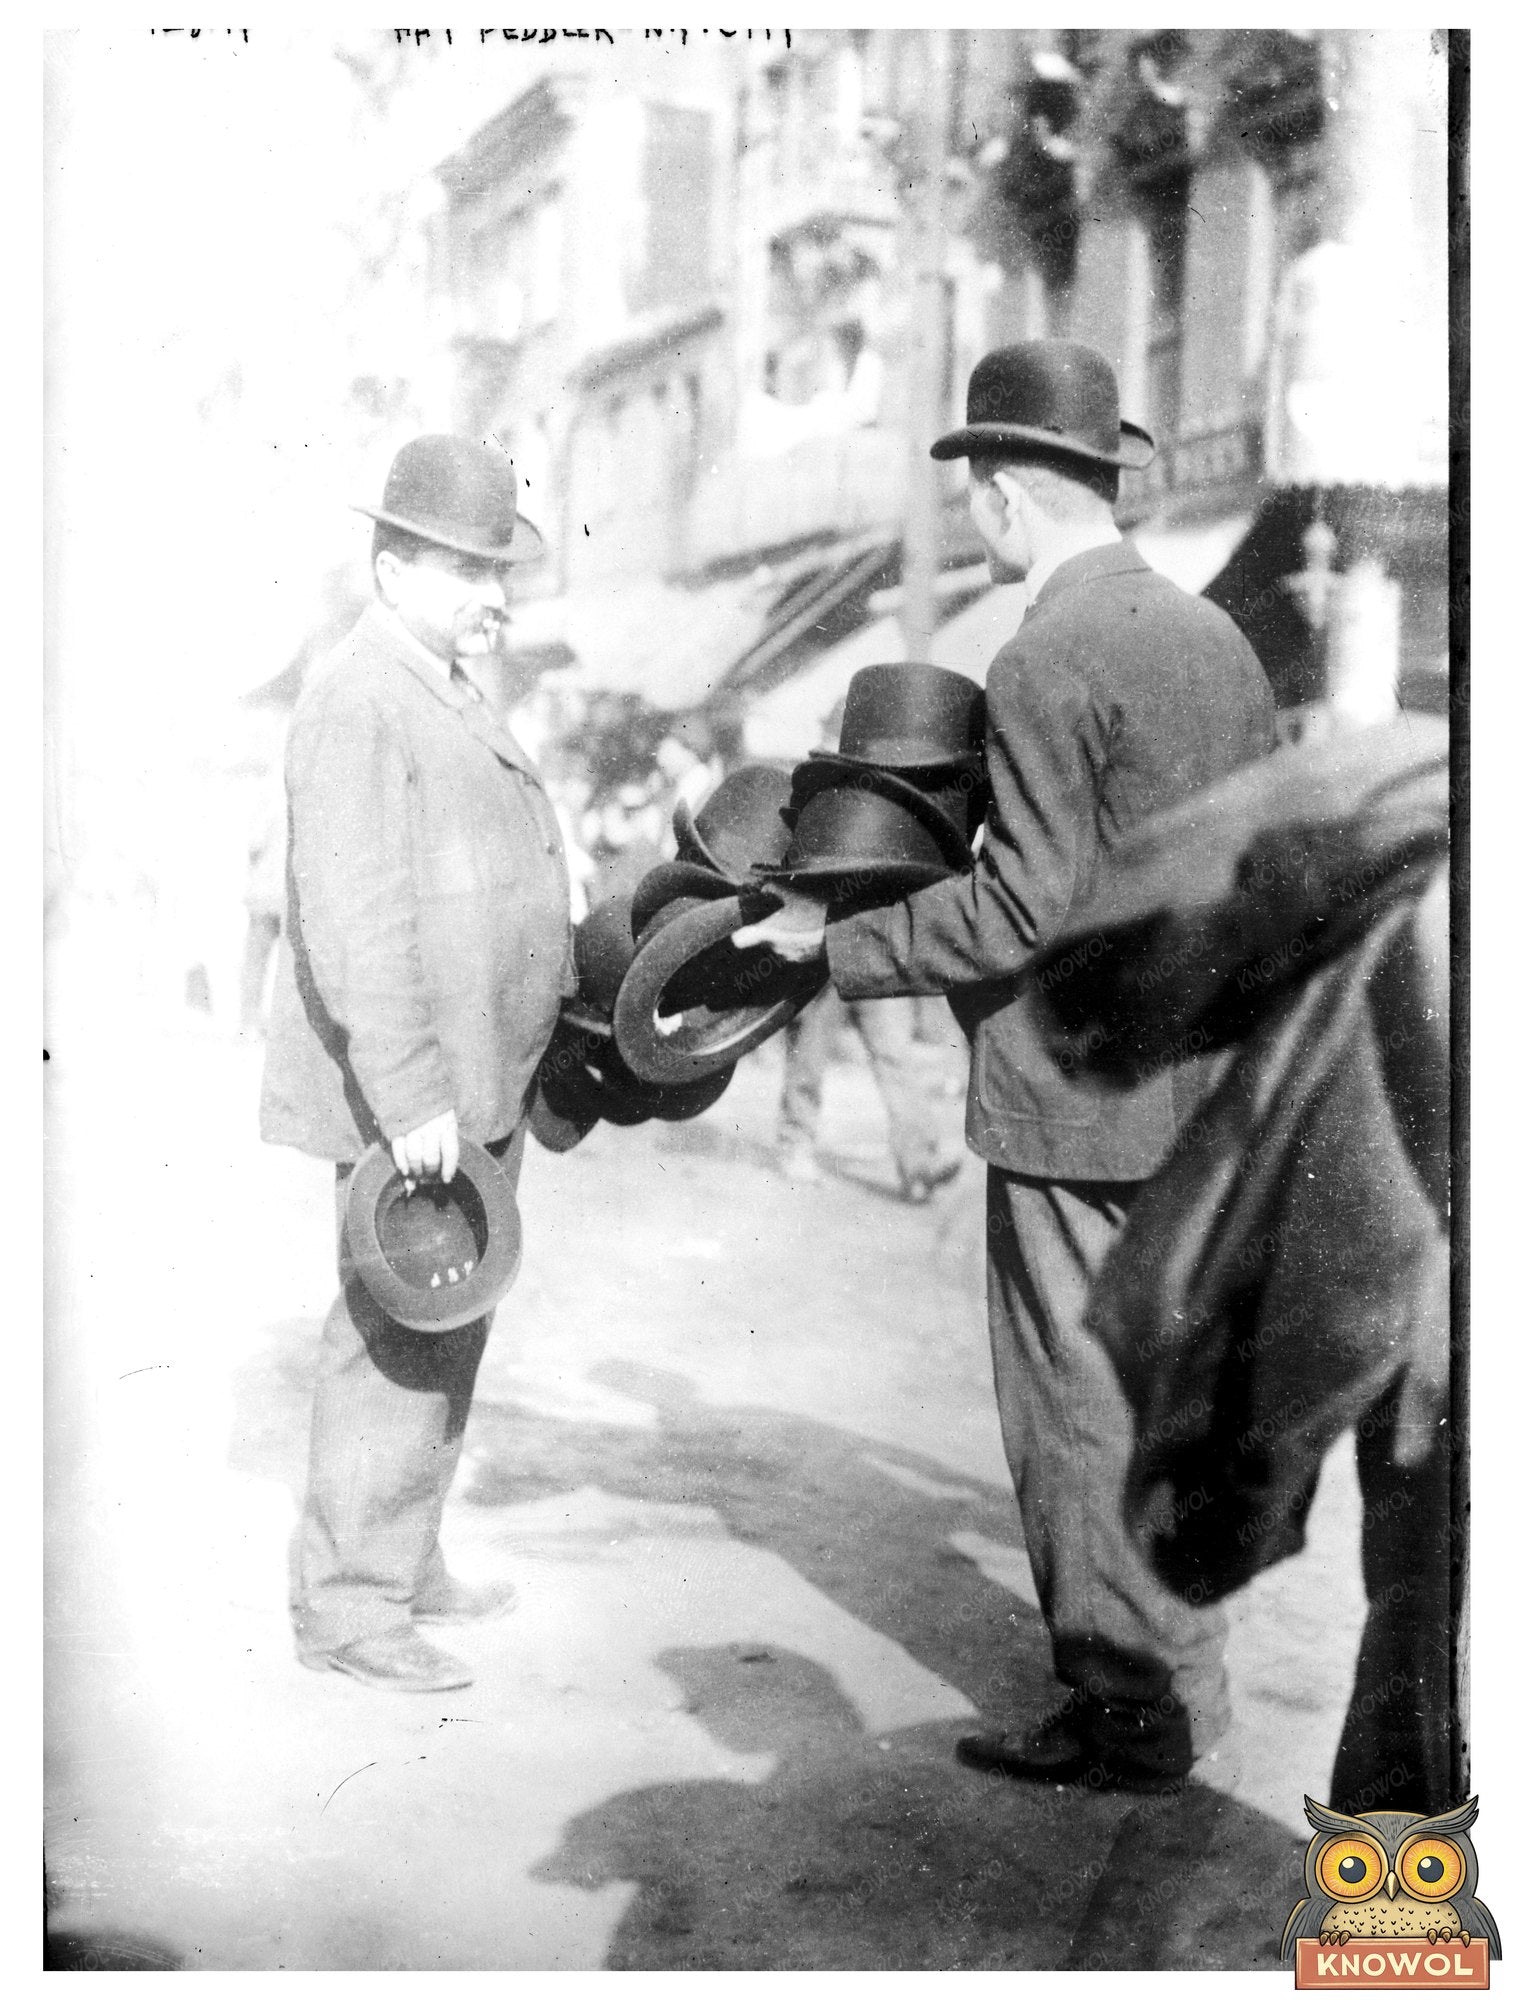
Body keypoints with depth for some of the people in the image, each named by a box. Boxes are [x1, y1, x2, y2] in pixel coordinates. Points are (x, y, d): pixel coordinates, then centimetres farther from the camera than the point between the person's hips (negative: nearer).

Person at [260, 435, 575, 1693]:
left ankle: (404, 1564, 28)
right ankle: (346, 1608, 6)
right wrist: (412, 1100, -27)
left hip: (479, 1085, 10)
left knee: (445, 1333, 16)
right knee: (397, 1341, -5)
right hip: (406, 1090, -10)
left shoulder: (448, 691, 16)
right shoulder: (359, 705, -16)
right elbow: (355, 920, -24)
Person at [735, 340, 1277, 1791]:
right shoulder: (1214, 637, 9)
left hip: (1080, 1097, -9)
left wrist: (841, 940, -11)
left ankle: (1127, 1714, 16)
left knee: (1082, 1403, 4)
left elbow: (1025, 904, -20)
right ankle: (1172, 1677, 33)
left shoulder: (1045, 664, -17)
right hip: (1201, 1084, 9)